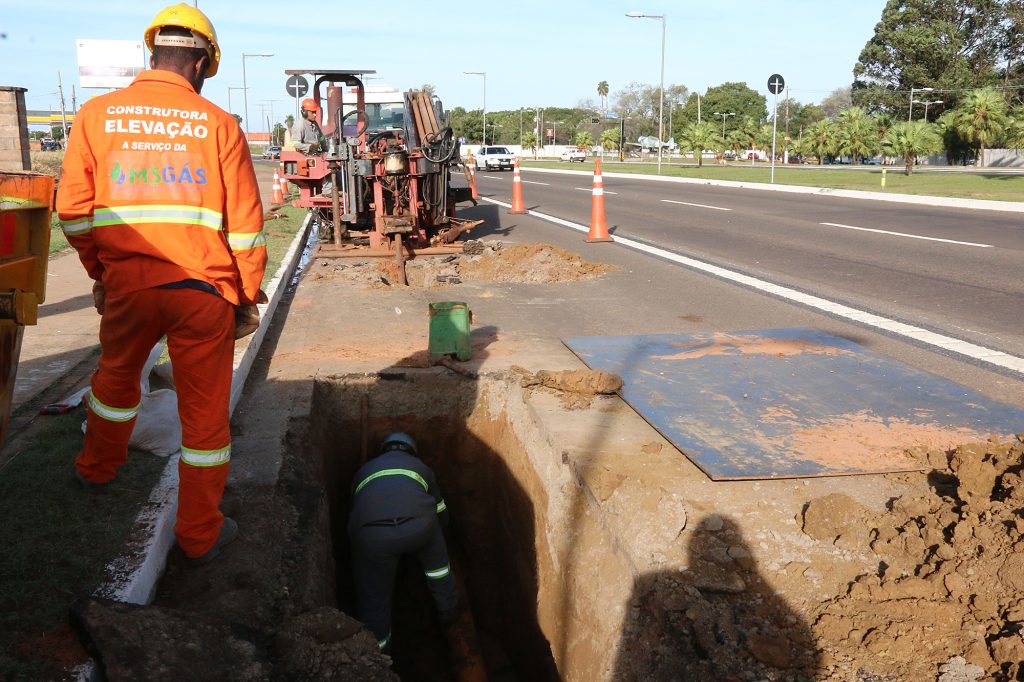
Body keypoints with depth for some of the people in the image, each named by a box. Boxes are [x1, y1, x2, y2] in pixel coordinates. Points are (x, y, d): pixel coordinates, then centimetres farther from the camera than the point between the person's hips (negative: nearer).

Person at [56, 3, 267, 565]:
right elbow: (245, 223, -4)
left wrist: (100, 271, 18)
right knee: (204, 410, 8)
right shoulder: (217, 123, -3)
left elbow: (73, 209, 5)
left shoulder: (97, 114, 3)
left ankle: (96, 468, 53)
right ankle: (200, 534, 19)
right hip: (203, 288, -2)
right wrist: (249, 293, 7)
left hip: (126, 284, 3)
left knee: (116, 374, 30)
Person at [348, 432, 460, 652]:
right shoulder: (420, 466, 37)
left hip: (371, 535, 0)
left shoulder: (364, 470, 38)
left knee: (374, 599, 17)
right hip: (418, 526, 1)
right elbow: (442, 516, 44)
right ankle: (448, 609, 48)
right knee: (436, 559, 34)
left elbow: (355, 512, 46)